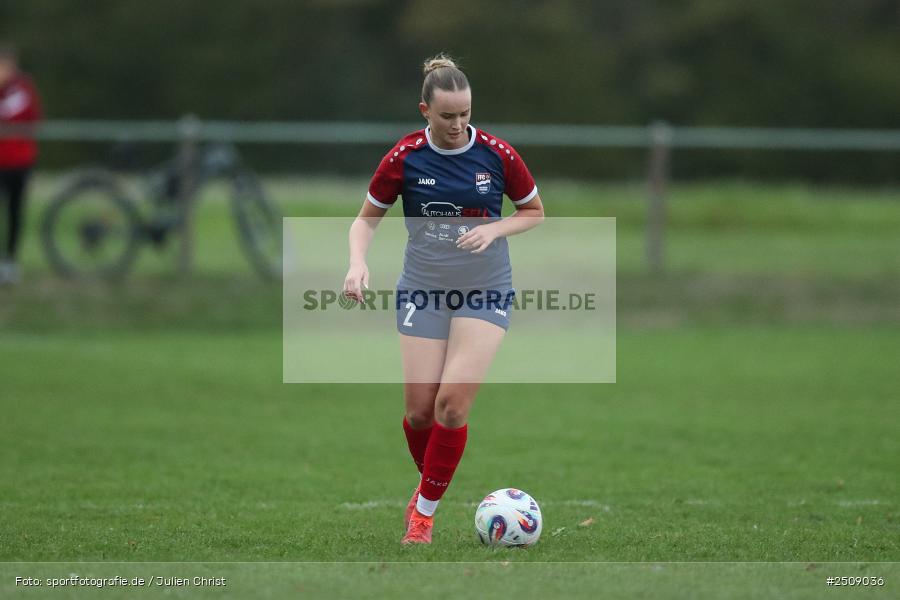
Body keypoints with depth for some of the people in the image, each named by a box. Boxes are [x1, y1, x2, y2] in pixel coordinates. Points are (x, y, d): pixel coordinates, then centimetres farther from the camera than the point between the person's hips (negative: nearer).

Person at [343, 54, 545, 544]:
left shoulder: (497, 154, -8)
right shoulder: (404, 157, -7)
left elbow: (534, 213, 6)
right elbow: (367, 218, 4)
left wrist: (493, 229, -13)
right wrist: (357, 263, -15)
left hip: (485, 291, -1)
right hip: (423, 290, 1)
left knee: (453, 402, -14)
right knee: (419, 408, -2)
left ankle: (425, 509, 0)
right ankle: (428, 482, 28)